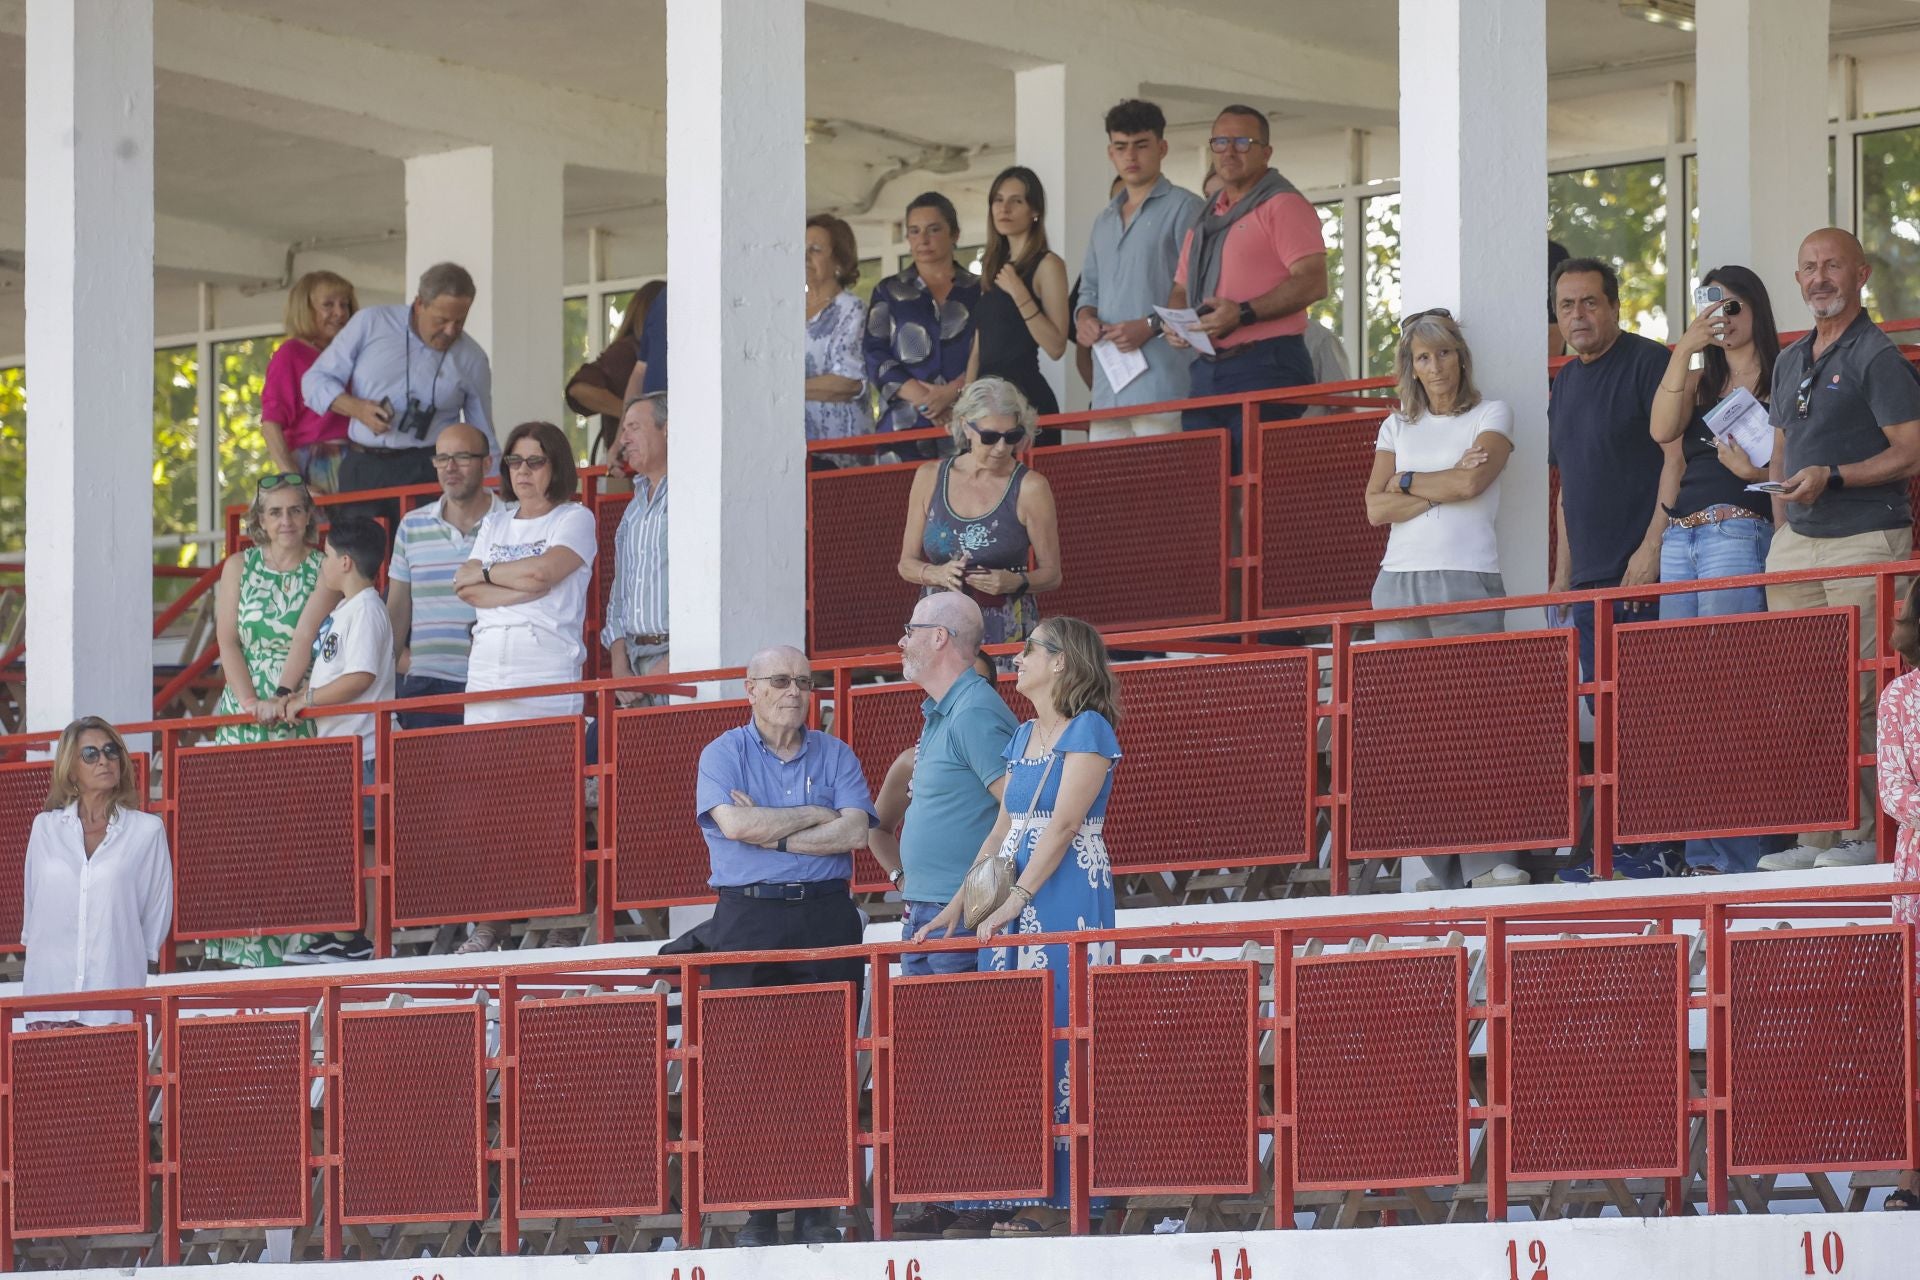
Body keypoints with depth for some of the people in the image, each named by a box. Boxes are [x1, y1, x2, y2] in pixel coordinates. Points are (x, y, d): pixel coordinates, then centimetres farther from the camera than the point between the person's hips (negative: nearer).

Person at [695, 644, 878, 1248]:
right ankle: (758, 1211, -2)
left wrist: (772, 833, -8)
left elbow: (854, 831, -3)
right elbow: (734, 824, -12)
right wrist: (816, 816, -4)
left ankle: (816, 1210, 3)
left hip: (826, 916, 2)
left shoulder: (834, 755, 12)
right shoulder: (724, 754, 6)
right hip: (747, 919, -2)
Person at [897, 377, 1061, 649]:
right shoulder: (929, 478, 7)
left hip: (1008, 636, -2)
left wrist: (1013, 583, -17)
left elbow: (1051, 574, 2)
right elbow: (907, 564, 11)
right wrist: (936, 574, -9)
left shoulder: (1030, 488, -2)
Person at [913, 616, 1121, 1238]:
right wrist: (957, 905, 14)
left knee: (1055, 1035, -9)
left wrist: (1015, 900, -22)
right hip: (1011, 905, 8)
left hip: (1066, 901, -8)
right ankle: (1025, 1197, 4)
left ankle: (1063, 1198, -8)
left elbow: (1064, 824, -15)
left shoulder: (1088, 731, -7)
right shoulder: (1023, 737, 18)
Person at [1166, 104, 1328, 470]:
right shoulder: (1206, 219, 23)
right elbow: (1181, 288, 30)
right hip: (1207, 369, 8)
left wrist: (1243, 314, -21)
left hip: (1264, 367, -8)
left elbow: (1313, 282, -14)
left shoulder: (1282, 204, -3)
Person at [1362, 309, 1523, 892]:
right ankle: (1428, 867, -6)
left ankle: (1489, 862, -13)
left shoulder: (1491, 416, 9)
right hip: (1398, 581, 4)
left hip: (1467, 580, -3)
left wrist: (1408, 482, 3)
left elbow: (1471, 482, -7)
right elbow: (1376, 508, 6)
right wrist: (1444, 486, -3)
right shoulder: (1398, 428, 19)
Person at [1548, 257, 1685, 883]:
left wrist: (1652, 547, -18)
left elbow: (1676, 455, -13)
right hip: (1591, 575, 8)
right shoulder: (1565, 384, 18)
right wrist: (1562, 573, 18)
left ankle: (1661, 847, -7)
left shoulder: (1647, 363, -6)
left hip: (1644, 574, -8)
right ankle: (1618, 847, 10)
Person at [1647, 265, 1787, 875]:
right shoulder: (1700, 381, 20)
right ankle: (1700, 853, 2)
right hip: (1680, 538, 7)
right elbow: (1662, 430, 1)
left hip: (1739, 533, -7)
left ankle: (1740, 852, -12)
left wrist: (1754, 471, -20)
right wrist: (1686, 348, -5)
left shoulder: (1780, 380, 3)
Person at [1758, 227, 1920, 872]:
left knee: (1860, 696, -9)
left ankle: (1867, 835, -5)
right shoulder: (1790, 361, 18)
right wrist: (1781, 534, 15)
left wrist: (1832, 477, -18)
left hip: (1866, 541, -7)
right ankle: (1816, 836, 5)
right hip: (1798, 543, 7)